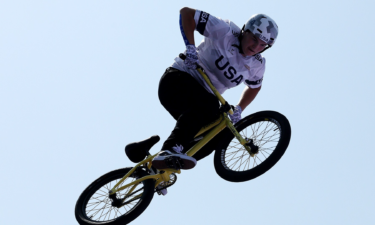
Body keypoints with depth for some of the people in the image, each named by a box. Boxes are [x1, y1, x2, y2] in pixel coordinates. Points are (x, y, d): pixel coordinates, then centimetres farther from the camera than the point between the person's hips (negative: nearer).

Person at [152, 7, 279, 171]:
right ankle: (169, 151, -45)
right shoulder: (226, 32, -15)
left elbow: (254, 87, 23)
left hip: (201, 98, 7)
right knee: (209, 105, -35)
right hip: (177, 80, -7)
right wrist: (190, 47, -25)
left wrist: (239, 109, 8)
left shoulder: (257, 65, 2)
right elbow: (186, 13, -16)